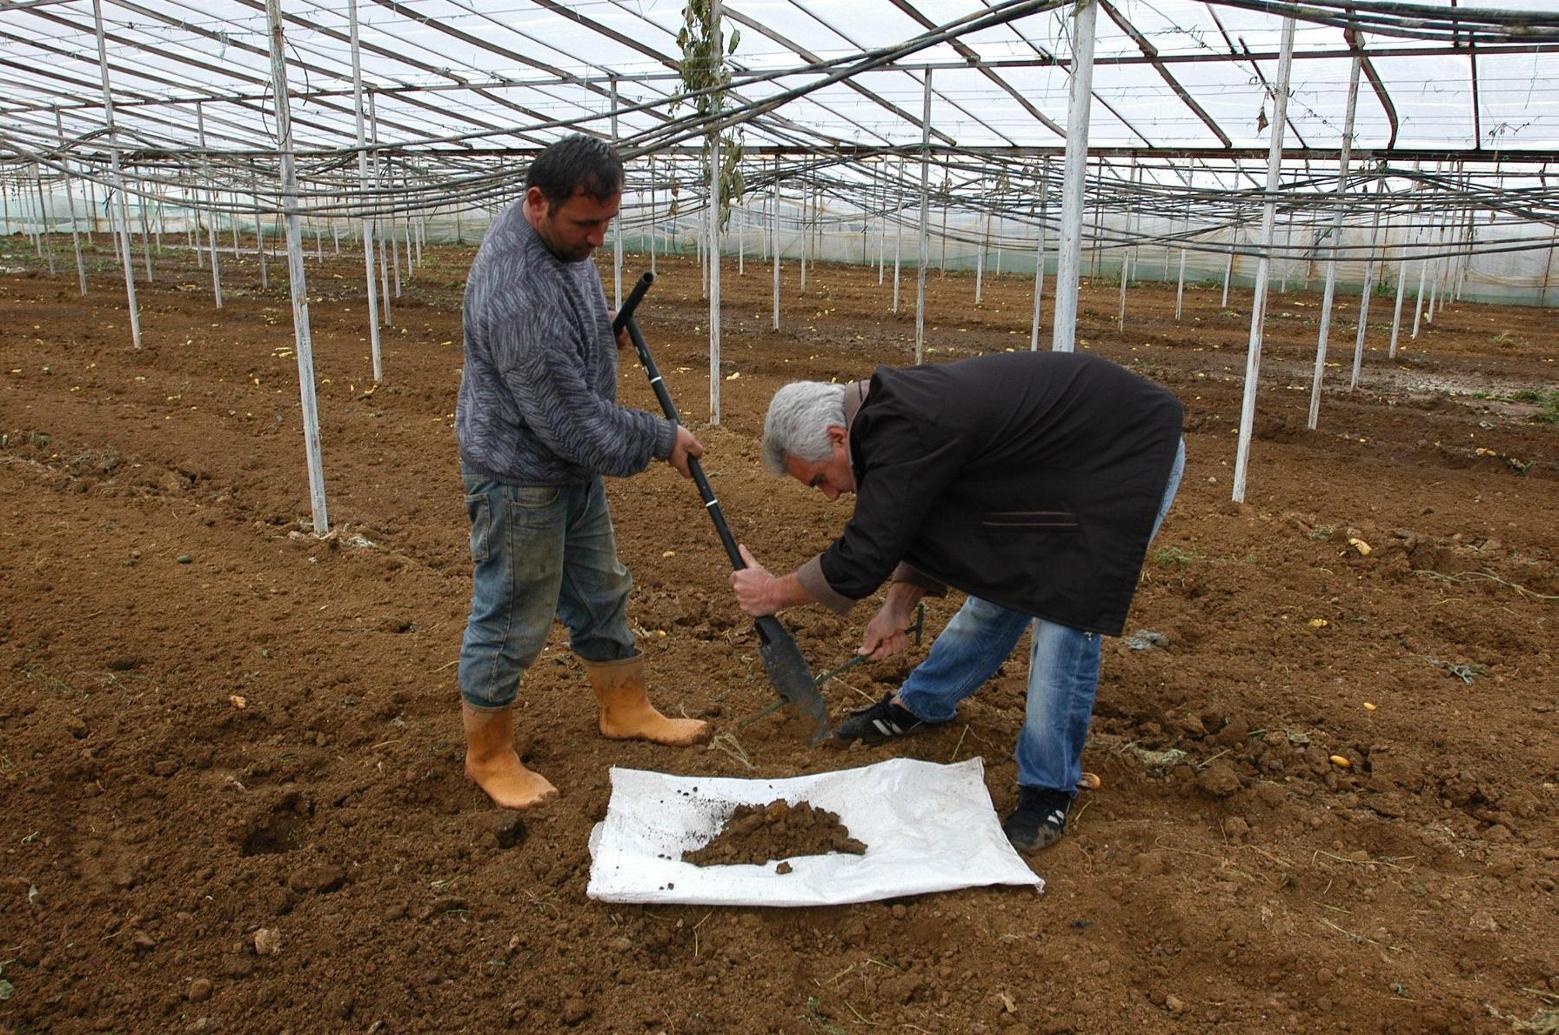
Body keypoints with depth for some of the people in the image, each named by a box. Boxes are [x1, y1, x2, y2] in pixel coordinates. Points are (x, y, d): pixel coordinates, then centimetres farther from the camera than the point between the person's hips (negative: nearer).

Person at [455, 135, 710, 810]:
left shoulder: (565, 237, -1)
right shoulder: (515, 291, -32)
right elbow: (568, 418, -27)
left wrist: (605, 334, 9)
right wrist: (659, 440, -16)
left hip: (572, 464, 9)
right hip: (520, 475, -9)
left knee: (599, 593, 21)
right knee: (510, 622, 5)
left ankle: (625, 708, 40)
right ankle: (488, 756, 24)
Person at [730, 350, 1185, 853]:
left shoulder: (907, 433, -32)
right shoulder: (892, 409, -1)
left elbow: (862, 559, -27)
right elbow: (923, 521, 12)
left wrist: (775, 592, -12)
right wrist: (898, 607, 9)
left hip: (1134, 453, -9)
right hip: (1066, 457, 9)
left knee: (1065, 613, -13)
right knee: (1005, 580, 15)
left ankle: (1049, 790, 1)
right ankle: (918, 703, 30)